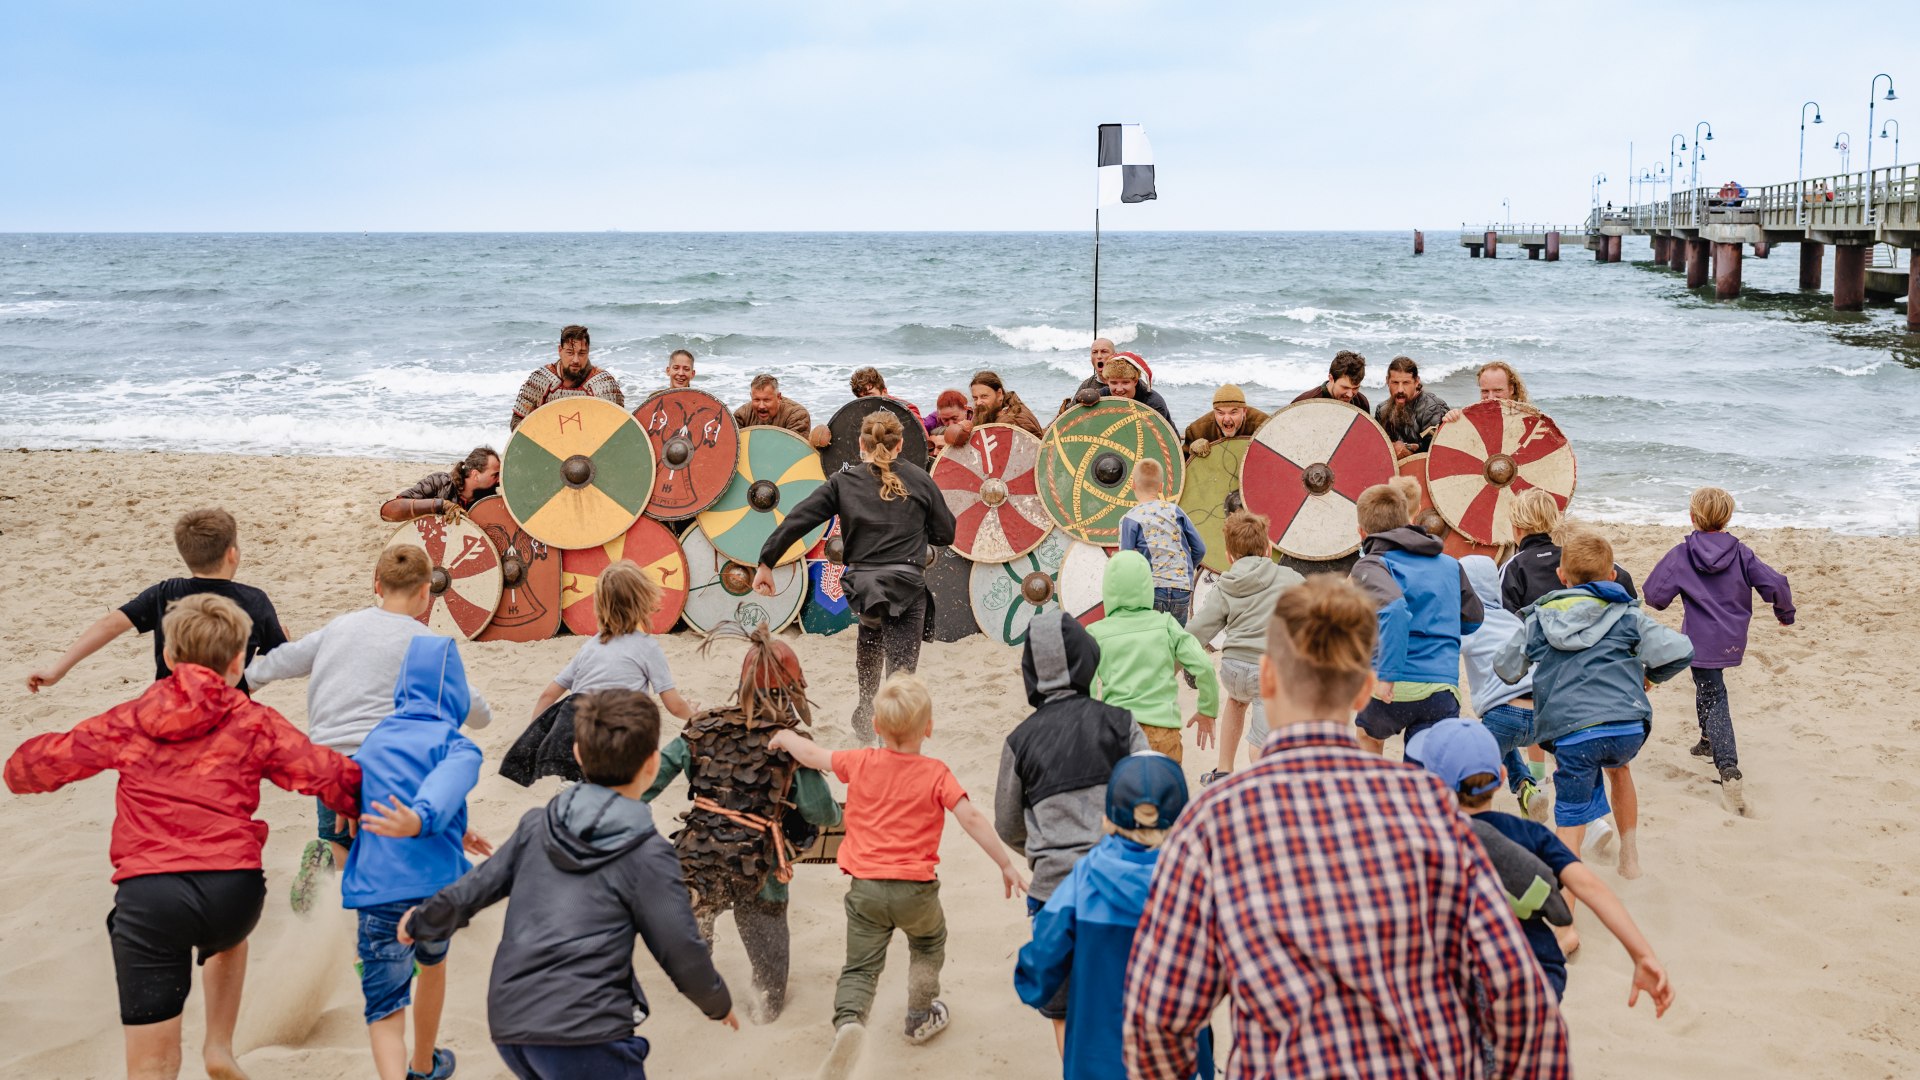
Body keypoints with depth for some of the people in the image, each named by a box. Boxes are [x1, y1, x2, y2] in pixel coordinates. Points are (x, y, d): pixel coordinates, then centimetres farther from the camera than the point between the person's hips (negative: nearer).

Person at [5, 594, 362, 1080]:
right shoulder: (254, 722, 9)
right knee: (228, 936, 40)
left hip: (147, 894, -1)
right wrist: (368, 803, 26)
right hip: (232, 889, 1)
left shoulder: (128, 720, 13)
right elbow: (330, 776, 5)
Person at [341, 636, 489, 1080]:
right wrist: (422, 820, -46)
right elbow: (445, 786, -26)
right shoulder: (458, 747, -2)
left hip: (376, 891, 1)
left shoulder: (374, 740, 14)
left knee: (384, 1008, 2)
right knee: (433, 963, 31)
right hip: (436, 885, -1)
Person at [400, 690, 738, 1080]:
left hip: (509, 1028, 6)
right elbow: (684, 958, -2)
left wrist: (419, 924, 35)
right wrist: (719, 1004, 17)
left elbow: (468, 893, 15)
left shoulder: (536, 825, 9)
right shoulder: (648, 855, -5)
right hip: (585, 1036, -6)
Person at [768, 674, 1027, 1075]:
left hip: (865, 888, 1)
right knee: (929, 943, 29)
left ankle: (848, 1020, -22)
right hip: (915, 889, -1)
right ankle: (921, 1018, 37)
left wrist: (787, 737, 34)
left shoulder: (861, 763, 1)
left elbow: (812, 755, 13)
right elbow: (972, 819, -13)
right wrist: (1006, 865, -9)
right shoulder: (935, 774, -6)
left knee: (860, 968, 7)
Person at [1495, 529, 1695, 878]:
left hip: (1571, 735, -2)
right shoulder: (1627, 615, 13)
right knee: (1618, 767, 36)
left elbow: (1505, 669, 20)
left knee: (1570, 823, 3)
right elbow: (1678, 652, 2)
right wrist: (1650, 675, 22)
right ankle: (1629, 856, 42)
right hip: (1628, 727, 2)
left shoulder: (1539, 619, 15)